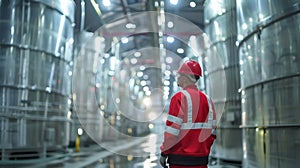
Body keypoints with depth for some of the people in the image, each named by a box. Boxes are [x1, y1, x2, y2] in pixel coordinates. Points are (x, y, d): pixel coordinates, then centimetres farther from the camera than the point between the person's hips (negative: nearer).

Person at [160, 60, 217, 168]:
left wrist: (164, 152, -5)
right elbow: (212, 131, 11)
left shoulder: (179, 98, -11)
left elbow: (172, 129, -15)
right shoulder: (207, 100, 8)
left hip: (180, 159, -6)